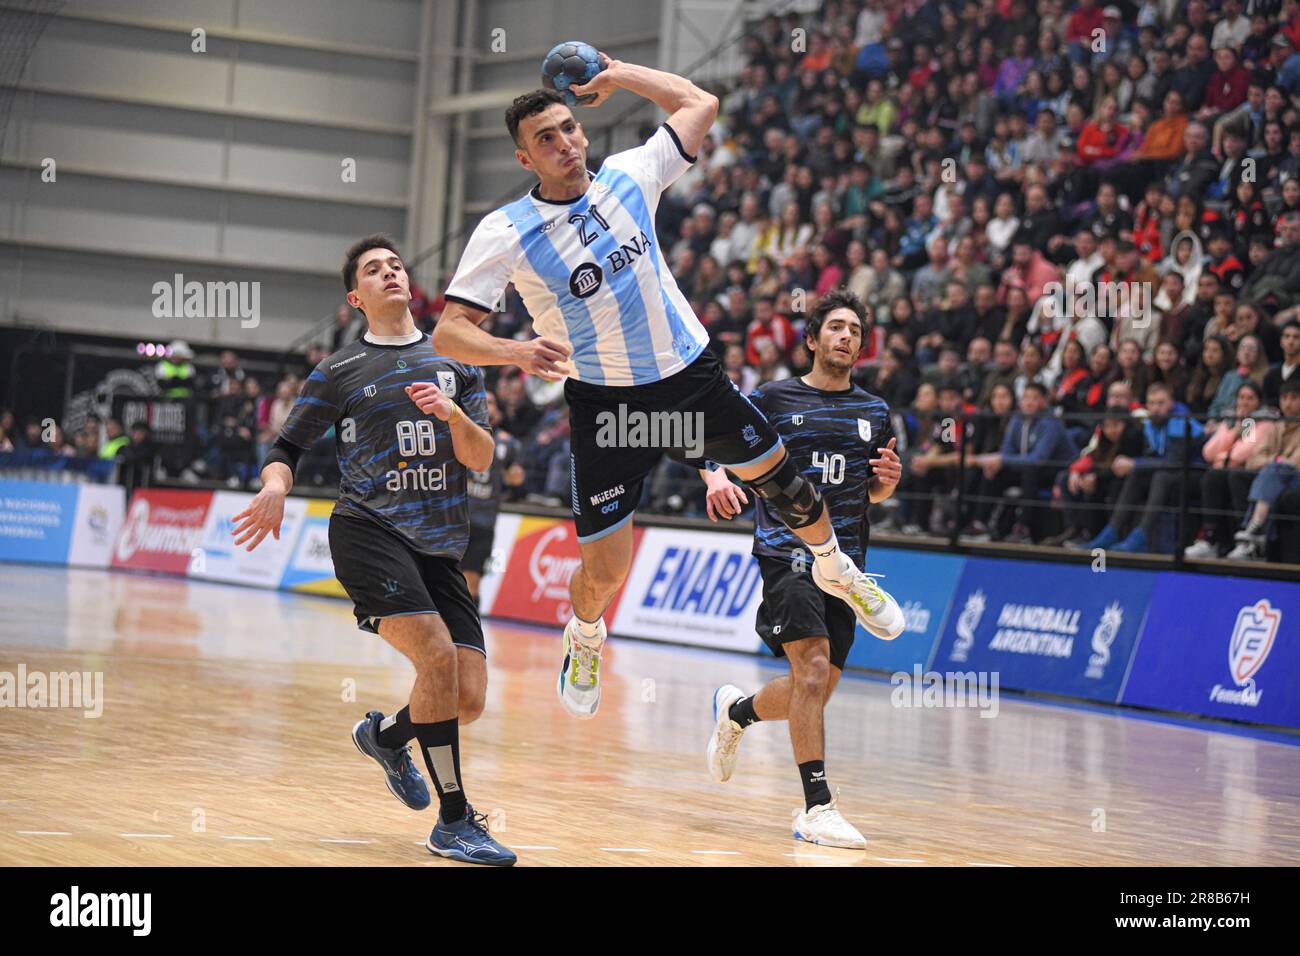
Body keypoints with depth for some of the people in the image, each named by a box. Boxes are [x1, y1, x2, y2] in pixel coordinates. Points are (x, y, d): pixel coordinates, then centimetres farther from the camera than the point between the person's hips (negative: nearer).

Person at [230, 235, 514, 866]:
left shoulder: (455, 362, 14)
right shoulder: (339, 373, 7)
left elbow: (481, 460, 7)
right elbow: (289, 446, 11)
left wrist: (454, 415, -13)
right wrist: (275, 485, -11)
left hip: (440, 547, 4)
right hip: (368, 531, -4)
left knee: (470, 698, -4)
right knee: (437, 653, -25)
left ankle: (385, 734, 30)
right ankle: (453, 821, -15)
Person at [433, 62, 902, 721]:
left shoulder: (628, 177, -3)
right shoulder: (505, 232, -13)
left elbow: (701, 105, 11)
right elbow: (448, 332, -18)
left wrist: (618, 74, 5)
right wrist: (515, 351, -36)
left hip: (691, 375, 3)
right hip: (603, 402, -3)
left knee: (782, 481, 9)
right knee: (605, 568, -4)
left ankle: (836, 571, 41)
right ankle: (583, 639, 32)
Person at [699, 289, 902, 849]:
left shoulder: (874, 413, 15)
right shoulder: (774, 400, 3)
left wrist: (888, 481, 1)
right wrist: (717, 478, -16)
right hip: (787, 551, -5)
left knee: (816, 689, 7)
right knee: (813, 671, -21)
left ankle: (736, 711, 38)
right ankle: (817, 807, -18)